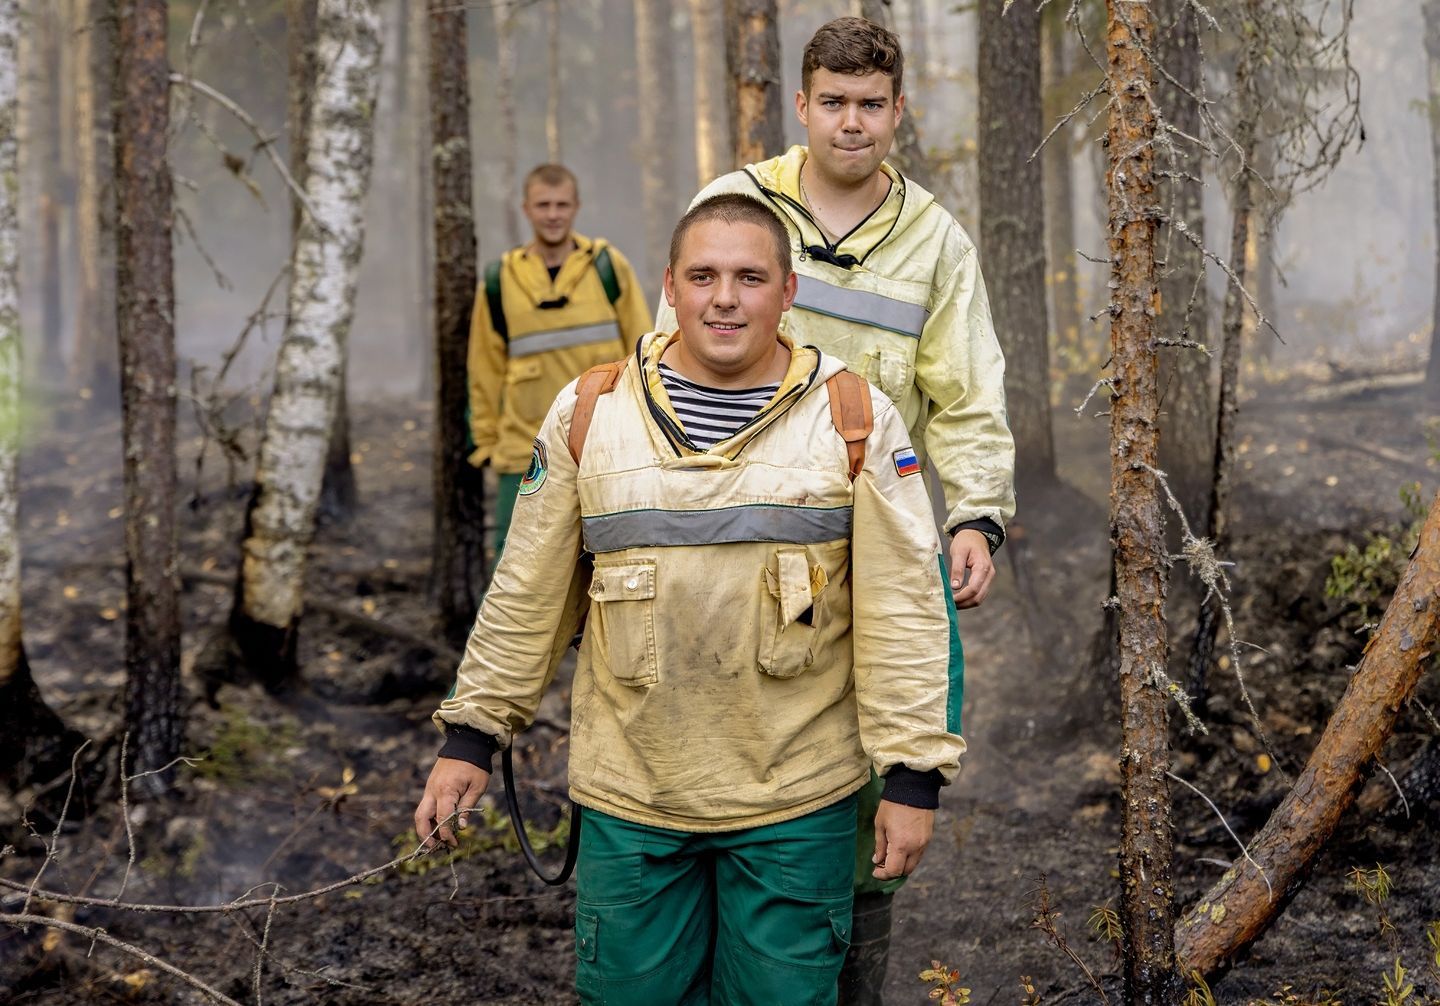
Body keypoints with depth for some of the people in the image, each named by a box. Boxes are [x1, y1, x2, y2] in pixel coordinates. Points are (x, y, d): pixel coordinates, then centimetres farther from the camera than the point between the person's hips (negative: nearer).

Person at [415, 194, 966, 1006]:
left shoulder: (856, 422, -2)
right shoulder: (589, 416, 2)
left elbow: (903, 610, -3)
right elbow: (527, 594, 8)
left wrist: (914, 772, -5)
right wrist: (471, 735, 7)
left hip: (798, 801, -1)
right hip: (629, 794, 1)